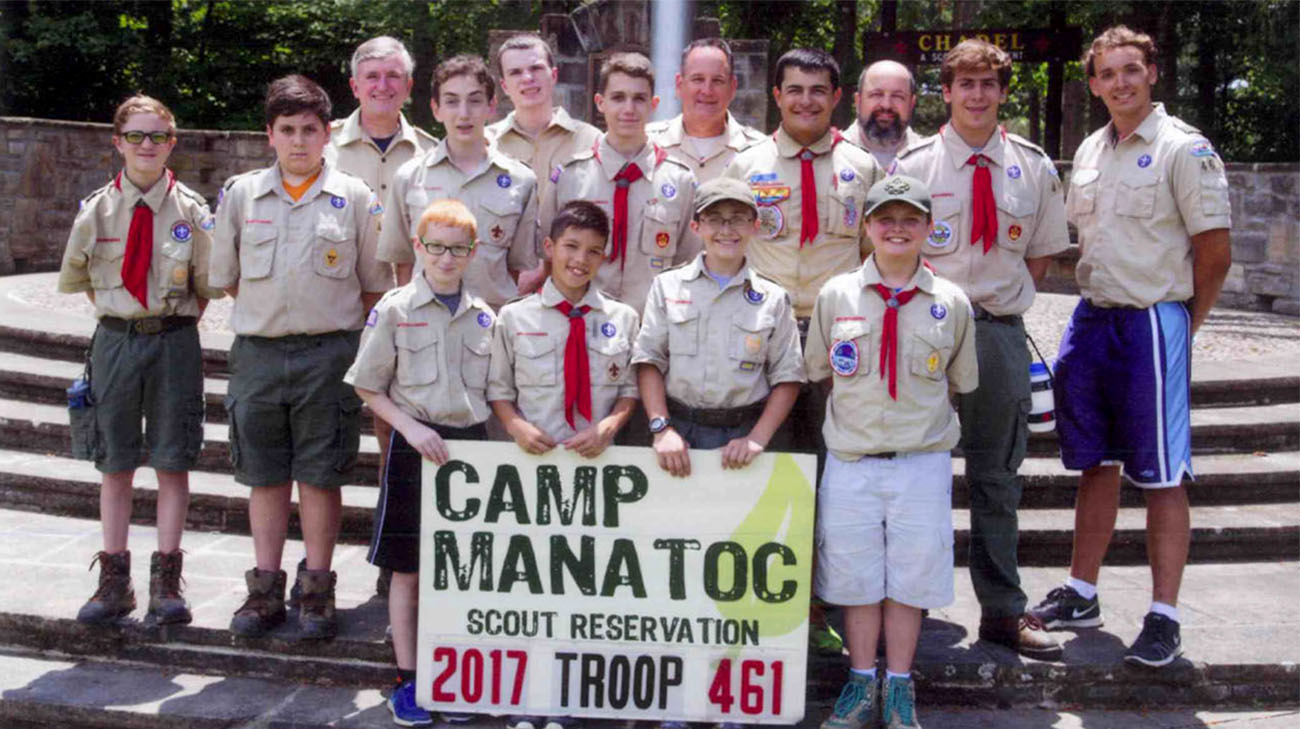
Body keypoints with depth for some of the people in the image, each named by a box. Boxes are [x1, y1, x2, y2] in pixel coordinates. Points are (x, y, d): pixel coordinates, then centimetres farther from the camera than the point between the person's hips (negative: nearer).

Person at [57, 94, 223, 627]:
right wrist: (116, 310, 9)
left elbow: (210, 285, 5)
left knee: (172, 462, 3)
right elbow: (74, 278, 13)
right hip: (114, 340, 1)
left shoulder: (192, 210, -3)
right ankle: (113, 579, 17)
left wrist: (176, 322, 4)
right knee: (115, 463, 8)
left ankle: (166, 582, 12)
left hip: (175, 342, -1)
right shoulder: (96, 209, 0)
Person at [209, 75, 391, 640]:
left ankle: (317, 591, 13)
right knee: (265, 475, 9)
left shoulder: (355, 197, 1)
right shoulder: (240, 194, 6)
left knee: (320, 475, 3)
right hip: (258, 352, 2)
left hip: (329, 353, -2)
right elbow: (226, 276, 14)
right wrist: (269, 311, 11)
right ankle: (265, 589, 19)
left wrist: (339, 322, 4)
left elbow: (375, 283, 6)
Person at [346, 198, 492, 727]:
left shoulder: (483, 316, 7)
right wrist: (411, 427, -13)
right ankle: (407, 680, 16)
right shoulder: (395, 309, -3)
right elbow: (368, 388, -1)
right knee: (408, 571, 4)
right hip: (415, 446, -3)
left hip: (470, 445, 3)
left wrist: (480, 441, 1)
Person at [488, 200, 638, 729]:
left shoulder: (622, 319, 3)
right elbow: (498, 389, 6)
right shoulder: (515, 318, 2)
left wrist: (609, 426, -11)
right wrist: (517, 426, -12)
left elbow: (631, 388, 7)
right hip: (534, 459, -1)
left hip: (597, 461, 1)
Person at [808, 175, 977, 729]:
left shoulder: (951, 303, 2)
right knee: (855, 574, 7)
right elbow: (818, 371, 12)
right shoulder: (835, 295, 2)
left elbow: (960, 382, 13)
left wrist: (922, 415, 8)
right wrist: (857, 406, 7)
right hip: (851, 460, 0)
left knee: (912, 574, 5)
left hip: (922, 461, 0)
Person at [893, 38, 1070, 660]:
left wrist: (1007, 297, 3)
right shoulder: (913, 164, -1)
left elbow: (1042, 252, 16)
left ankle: (1003, 610, 19)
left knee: (996, 475, 10)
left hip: (1002, 331, 3)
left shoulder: (1033, 167, 6)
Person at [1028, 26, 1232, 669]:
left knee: (1161, 476, -1)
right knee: (1096, 464, 14)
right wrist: (1099, 304, 14)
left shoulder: (1184, 149, -8)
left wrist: (1180, 321, -1)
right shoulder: (1090, 152, 13)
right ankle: (1081, 594, 24)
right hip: (1092, 319, 7)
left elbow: (1215, 253, -9)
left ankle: (1163, 617, 7)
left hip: (1154, 323, -6)